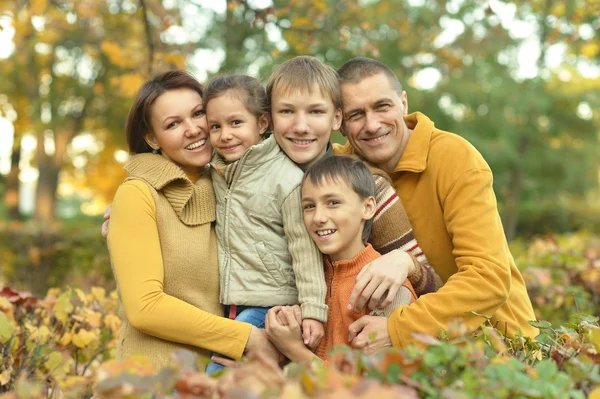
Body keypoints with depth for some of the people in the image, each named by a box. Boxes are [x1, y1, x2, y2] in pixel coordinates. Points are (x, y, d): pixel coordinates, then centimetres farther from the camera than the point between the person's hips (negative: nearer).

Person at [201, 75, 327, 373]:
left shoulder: (287, 177, -14)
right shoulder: (216, 173, 6)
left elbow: (305, 248, -13)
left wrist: (313, 311, -15)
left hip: (271, 305, -7)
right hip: (229, 306, 7)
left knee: (217, 373, -16)